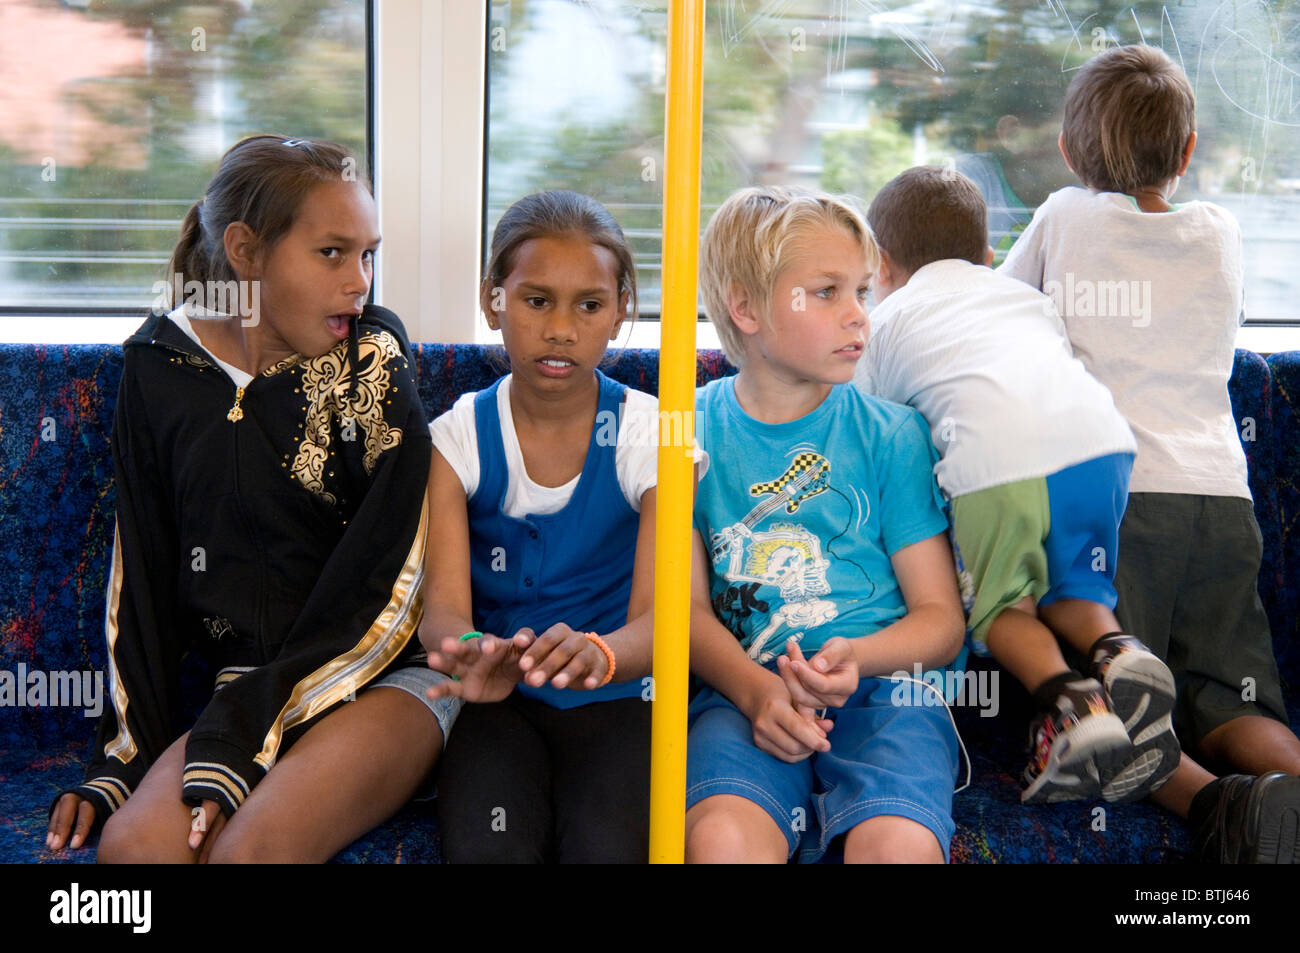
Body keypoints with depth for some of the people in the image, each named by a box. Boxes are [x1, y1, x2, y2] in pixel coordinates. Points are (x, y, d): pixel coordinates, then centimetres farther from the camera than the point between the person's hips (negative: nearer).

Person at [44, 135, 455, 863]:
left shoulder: (374, 358, -5)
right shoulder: (160, 365, 4)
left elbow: (381, 583, -10)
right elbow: (143, 575, 9)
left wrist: (238, 745, -16)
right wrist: (123, 757, 3)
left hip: (385, 676, -2)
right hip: (252, 687, 3)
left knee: (249, 845, -29)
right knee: (132, 843, -25)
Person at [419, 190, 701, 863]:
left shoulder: (649, 434, -2)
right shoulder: (459, 437, 2)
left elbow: (654, 617, -11)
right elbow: (444, 605, -8)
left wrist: (596, 652, -36)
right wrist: (471, 655, -34)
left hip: (614, 696, 0)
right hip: (498, 700, 1)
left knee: (607, 846, -28)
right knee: (489, 847, -27)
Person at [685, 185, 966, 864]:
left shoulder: (892, 433, 8)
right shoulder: (693, 430, 10)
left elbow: (941, 617, 7)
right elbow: (689, 605, 6)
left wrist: (855, 657, -14)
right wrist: (754, 688, -14)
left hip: (884, 687, 0)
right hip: (744, 688, 0)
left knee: (897, 845, -31)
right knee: (720, 837, -31)